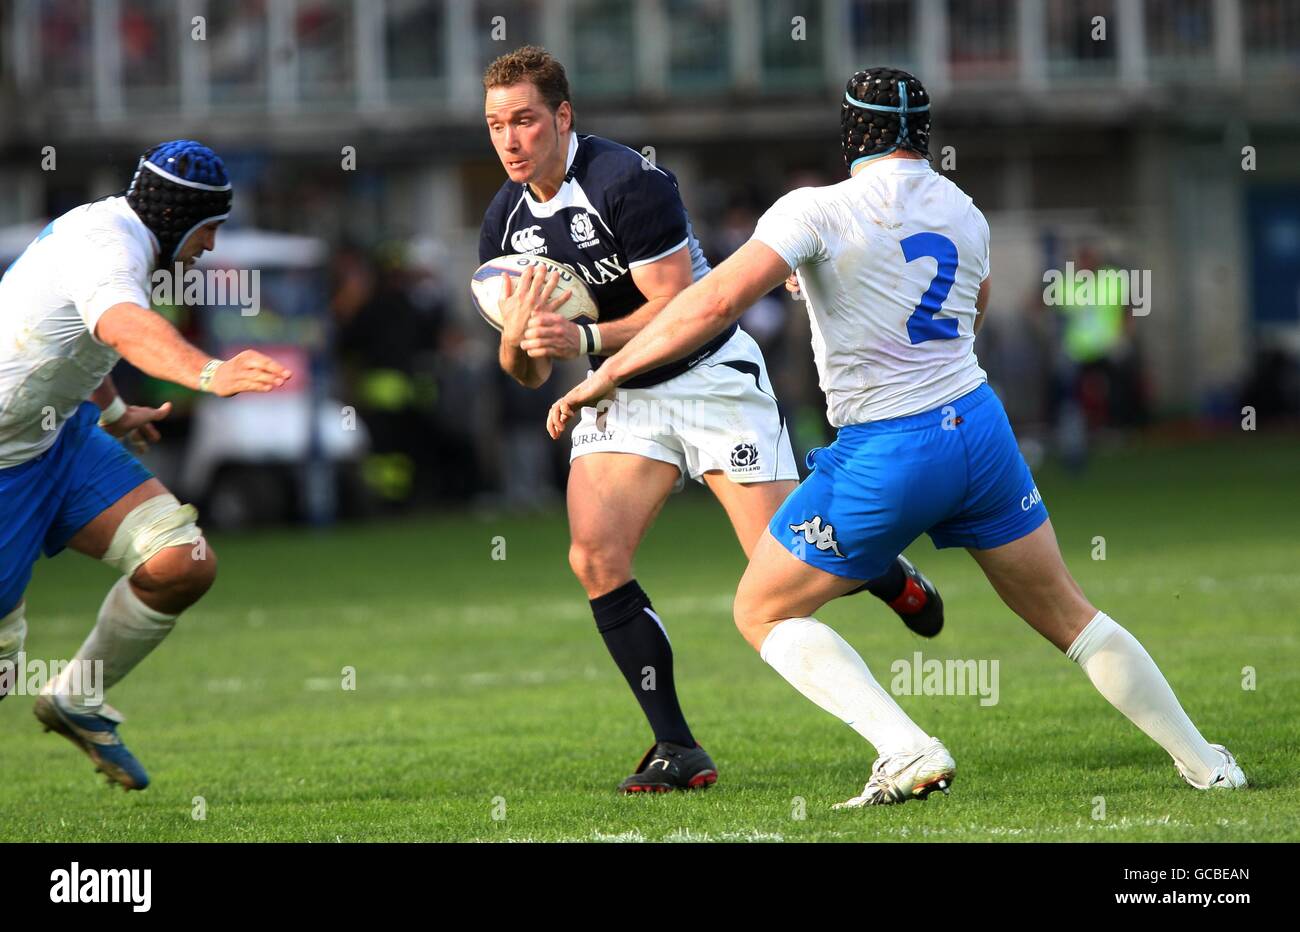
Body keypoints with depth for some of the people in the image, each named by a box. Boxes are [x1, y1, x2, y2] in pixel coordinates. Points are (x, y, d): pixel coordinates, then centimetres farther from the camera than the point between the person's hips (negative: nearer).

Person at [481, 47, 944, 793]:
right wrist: (521, 339, -22)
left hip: (711, 376, -6)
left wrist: (584, 340, -36)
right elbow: (528, 373, 2)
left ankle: (893, 578, 28)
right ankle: (678, 750, -8)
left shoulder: (626, 181, -22)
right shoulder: (506, 224, -1)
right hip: (619, 397, 6)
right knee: (595, 556, -16)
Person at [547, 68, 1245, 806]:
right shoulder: (964, 213, 8)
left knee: (763, 612, 8)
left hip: (884, 455, -5)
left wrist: (607, 374, -13)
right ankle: (1203, 762, 21)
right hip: (979, 426, 5)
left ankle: (910, 752, -9)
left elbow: (717, 303, -20)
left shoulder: (819, 212, -11)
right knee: (1066, 613, 20)